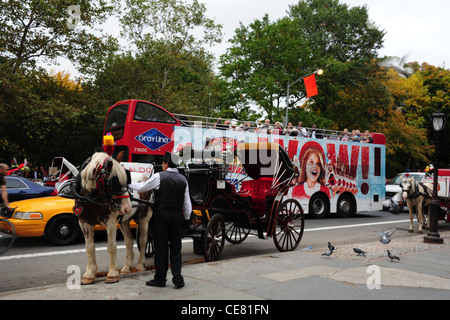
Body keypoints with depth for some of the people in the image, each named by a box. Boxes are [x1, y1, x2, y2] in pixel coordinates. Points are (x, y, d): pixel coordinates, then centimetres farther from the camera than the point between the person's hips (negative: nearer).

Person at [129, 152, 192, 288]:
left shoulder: (159, 176, -8)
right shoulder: (183, 179, 6)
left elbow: (141, 188, -1)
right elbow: (187, 203, 9)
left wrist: (130, 183, 17)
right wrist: (187, 219, 17)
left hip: (161, 216, -4)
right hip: (177, 216, 4)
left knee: (161, 248, 4)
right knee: (176, 248, 9)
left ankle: (160, 278, 12)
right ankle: (177, 278, 7)